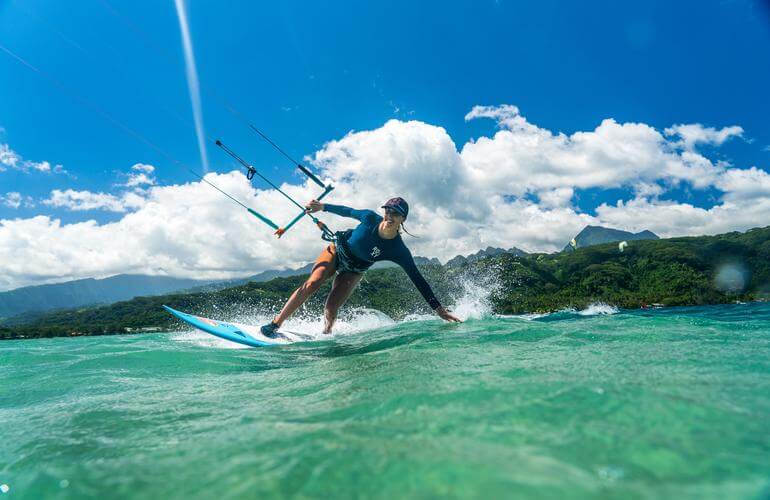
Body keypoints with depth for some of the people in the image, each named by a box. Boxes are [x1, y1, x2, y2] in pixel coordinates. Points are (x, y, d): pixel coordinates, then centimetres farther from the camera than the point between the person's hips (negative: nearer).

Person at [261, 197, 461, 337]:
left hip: (353, 271, 0)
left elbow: (418, 279, -23)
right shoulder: (371, 218, -23)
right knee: (311, 284, -22)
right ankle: (274, 324, -12)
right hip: (337, 250, 1)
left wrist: (439, 309, -25)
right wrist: (323, 206, 2)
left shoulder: (398, 251, -25)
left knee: (330, 311, -17)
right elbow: (348, 211, -3)